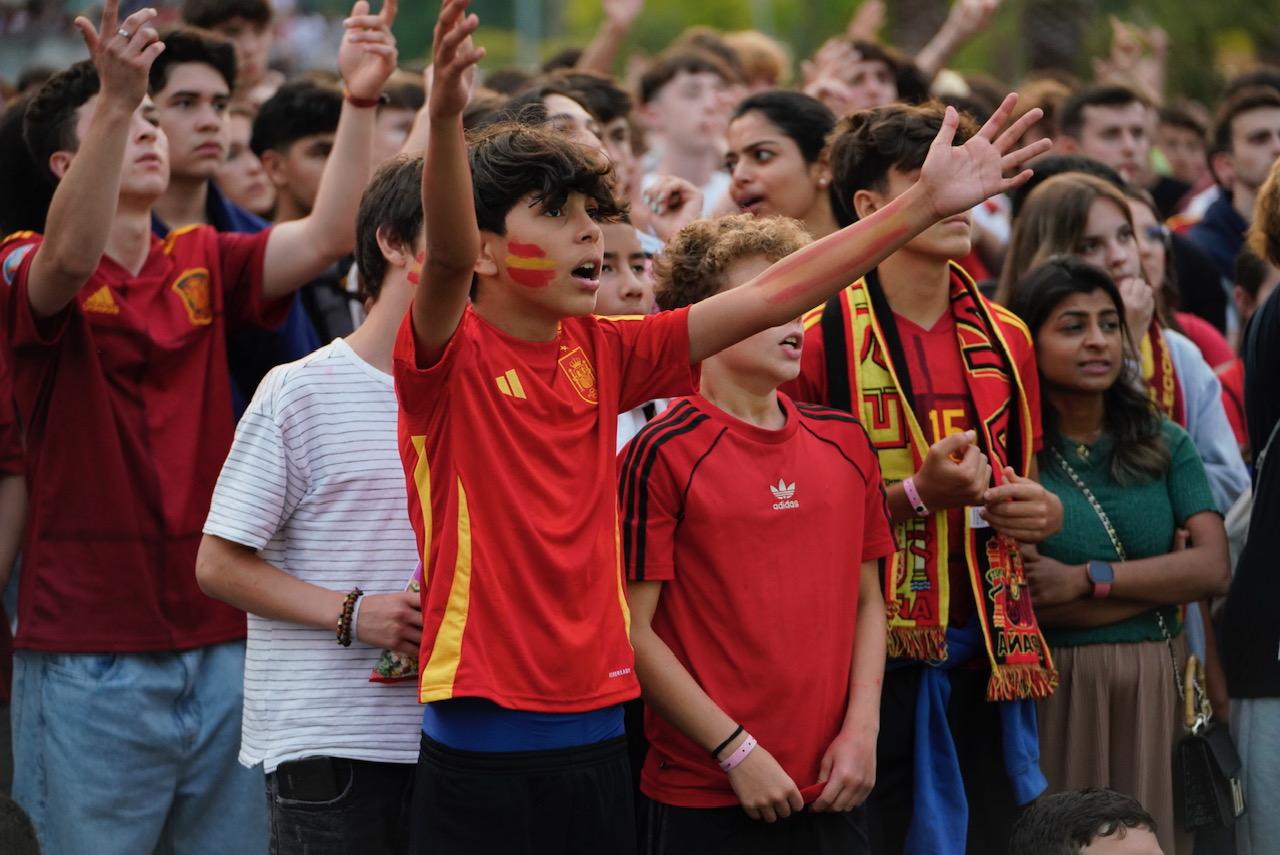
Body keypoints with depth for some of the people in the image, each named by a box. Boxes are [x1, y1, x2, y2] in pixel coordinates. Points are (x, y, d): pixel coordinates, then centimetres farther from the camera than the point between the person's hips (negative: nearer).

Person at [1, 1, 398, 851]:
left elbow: (327, 237, -4)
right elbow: (72, 256, -27)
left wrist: (360, 102, -17)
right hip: (90, 647, -4)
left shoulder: (204, 263, 10)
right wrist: (115, 100, -41)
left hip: (219, 637, 5)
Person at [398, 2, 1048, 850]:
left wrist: (926, 202, 9)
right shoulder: (452, 356, -7)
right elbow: (448, 257, -27)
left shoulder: (601, 353, 9)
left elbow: (771, 295, 11)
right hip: (482, 749, -6)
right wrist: (446, 118, -46)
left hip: (598, 740, 6)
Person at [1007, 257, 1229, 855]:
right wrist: (1164, 582, -7)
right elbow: (1016, 598, -14)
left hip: (1156, 687, 4)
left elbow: (1213, 568, -2)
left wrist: (1086, 580, -12)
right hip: (1052, 688, -4)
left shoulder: (1162, 443, 8)